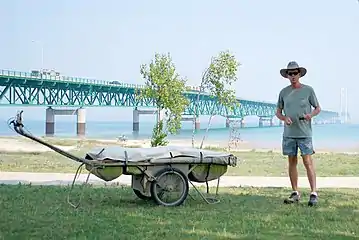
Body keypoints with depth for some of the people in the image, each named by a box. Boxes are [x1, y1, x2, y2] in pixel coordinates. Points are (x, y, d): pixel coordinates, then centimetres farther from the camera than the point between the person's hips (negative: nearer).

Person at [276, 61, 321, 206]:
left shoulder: (308, 90, 2)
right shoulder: (284, 92, 9)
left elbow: (318, 108, 9)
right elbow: (278, 112, 14)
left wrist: (311, 115, -13)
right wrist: (284, 118, -8)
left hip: (304, 133, -3)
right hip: (288, 133, 3)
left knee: (307, 162, -8)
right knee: (292, 162, 7)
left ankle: (314, 193, -6)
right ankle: (295, 193, 15)